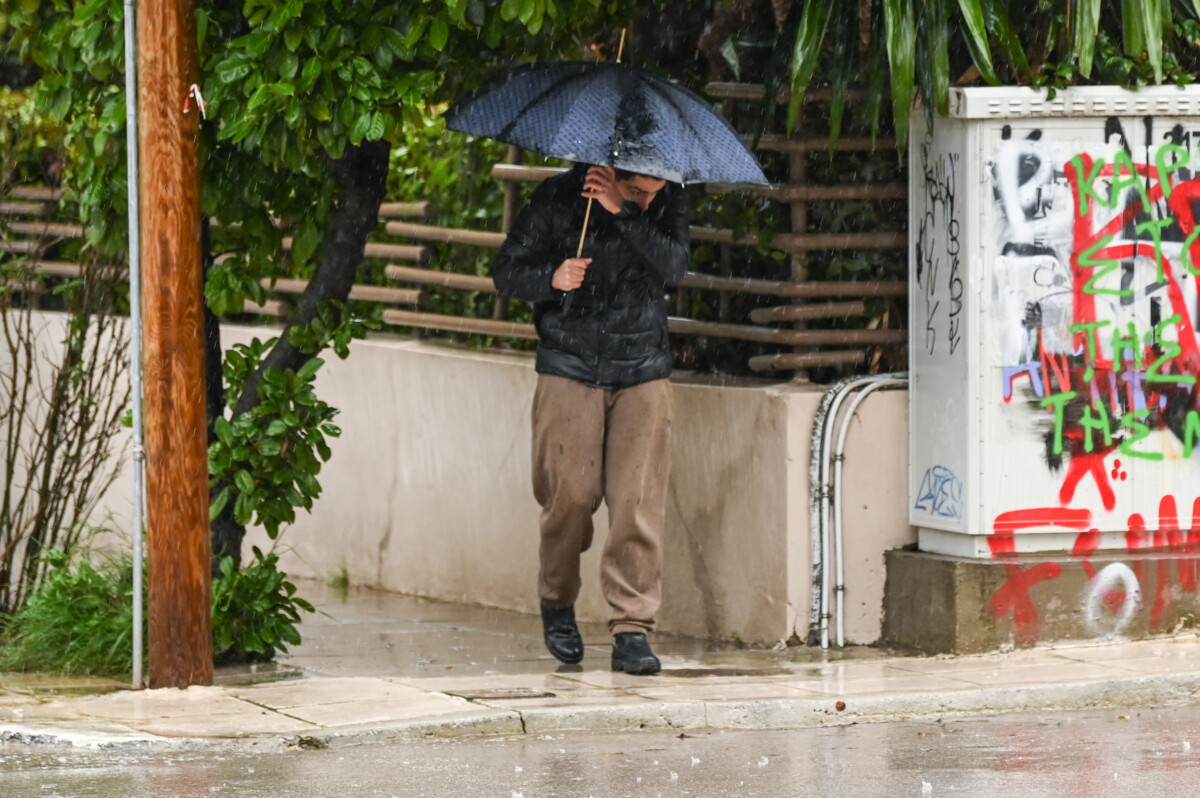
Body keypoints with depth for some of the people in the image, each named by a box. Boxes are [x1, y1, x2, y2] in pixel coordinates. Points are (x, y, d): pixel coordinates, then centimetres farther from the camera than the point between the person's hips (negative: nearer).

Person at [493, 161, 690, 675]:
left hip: (642, 371, 1)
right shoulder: (559, 198, -5)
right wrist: (552, 279, -20)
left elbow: (674, 266, -16)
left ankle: (632, 628, -5)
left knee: (639, 502, -8)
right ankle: (557, 604, 21)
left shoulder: (667, 201, 0)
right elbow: (507, 271, 0)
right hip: (570, 369, -1)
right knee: (570, 494, -4)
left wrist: (623, 213, -24)